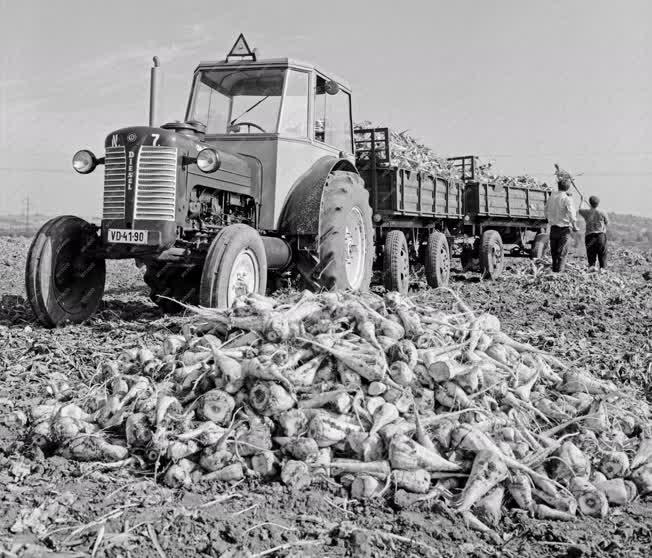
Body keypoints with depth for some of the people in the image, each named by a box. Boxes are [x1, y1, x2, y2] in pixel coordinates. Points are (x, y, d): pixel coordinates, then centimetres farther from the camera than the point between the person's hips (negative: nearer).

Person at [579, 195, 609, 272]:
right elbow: (607, 223, 7)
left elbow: (579, 210, 22)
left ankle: (591, 266, -8)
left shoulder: (586, 212, -1)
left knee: (591, 253, 6)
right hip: (601, 234, -1)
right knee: (602, 253, 6)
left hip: (589, 236, 1)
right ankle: (603, 267, 2)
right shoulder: (602, 213, -3)